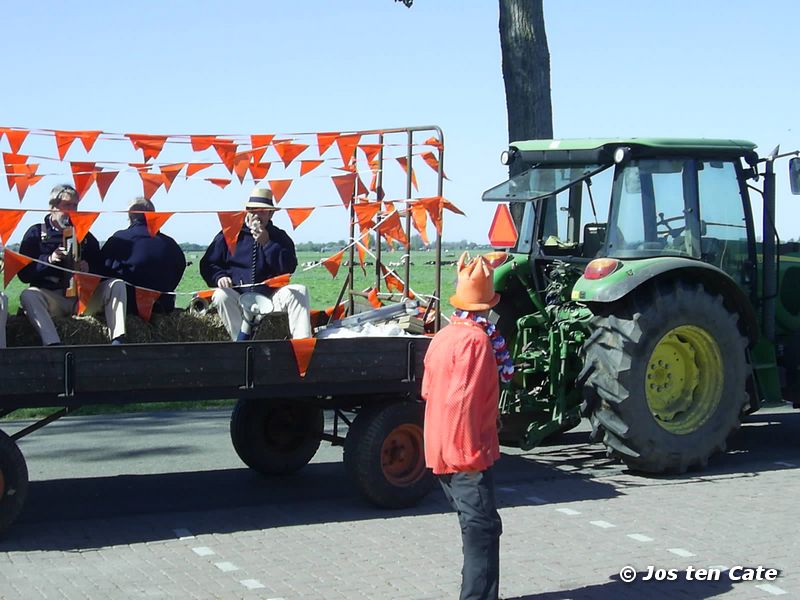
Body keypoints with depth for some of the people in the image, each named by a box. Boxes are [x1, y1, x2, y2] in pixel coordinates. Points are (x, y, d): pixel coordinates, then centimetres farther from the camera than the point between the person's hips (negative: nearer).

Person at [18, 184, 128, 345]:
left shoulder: (85, 234, 16)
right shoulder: (36, 233, 8)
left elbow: (100, 270, 13)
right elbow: (23, 274, 1)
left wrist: (89, 269, -11)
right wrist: (49, 260, -14)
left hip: (84, 297, 3)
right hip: (52, 297, -3)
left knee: (117, 285, -18)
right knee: (28, 295, -33)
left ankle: (118, 341, -35)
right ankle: (53, 345, -50)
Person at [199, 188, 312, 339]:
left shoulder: (279, 237, 11)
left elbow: (289, 267, -5)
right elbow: (207, 264, 10)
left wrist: (267, 244, -10)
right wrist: (219, 277, -12)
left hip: (269, 298, 1)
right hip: (237, 298, -1)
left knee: (299, 291, -22)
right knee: (221, 295, -32)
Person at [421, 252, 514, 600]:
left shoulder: (443, 337, 8)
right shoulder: (476, 339, -17)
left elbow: (428, 390, 16)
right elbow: (462, 400, -23)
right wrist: (469, 449, -19)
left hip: (441, 450, 9)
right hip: (467, 452, -9)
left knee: (476, 526, 19)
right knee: (482, 528, -6)